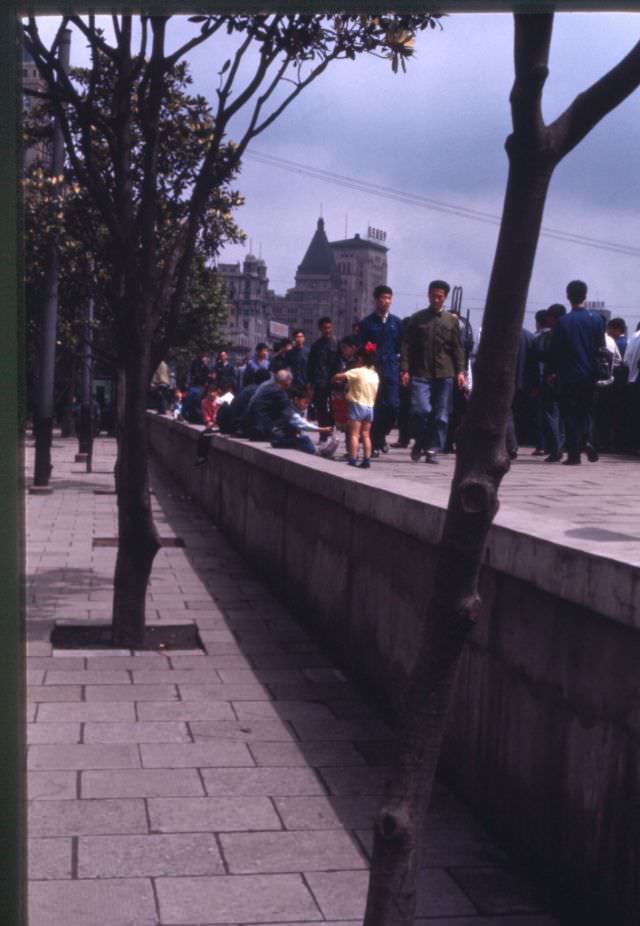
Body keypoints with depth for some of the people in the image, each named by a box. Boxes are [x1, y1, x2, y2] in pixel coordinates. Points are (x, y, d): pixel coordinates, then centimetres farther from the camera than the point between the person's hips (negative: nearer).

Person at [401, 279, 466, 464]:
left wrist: (460, 371, -1)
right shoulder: (417, 319, 8)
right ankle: (421, 441, 10)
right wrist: (405, 369, -4)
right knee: (421, 409, -14)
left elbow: (458, 348, 10)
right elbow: (407, 345, 6)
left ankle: (432, 449, 10)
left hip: (445, 374, 2)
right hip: (421, 373, -2)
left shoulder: (451, 321, 12)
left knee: (441, 415, 1)